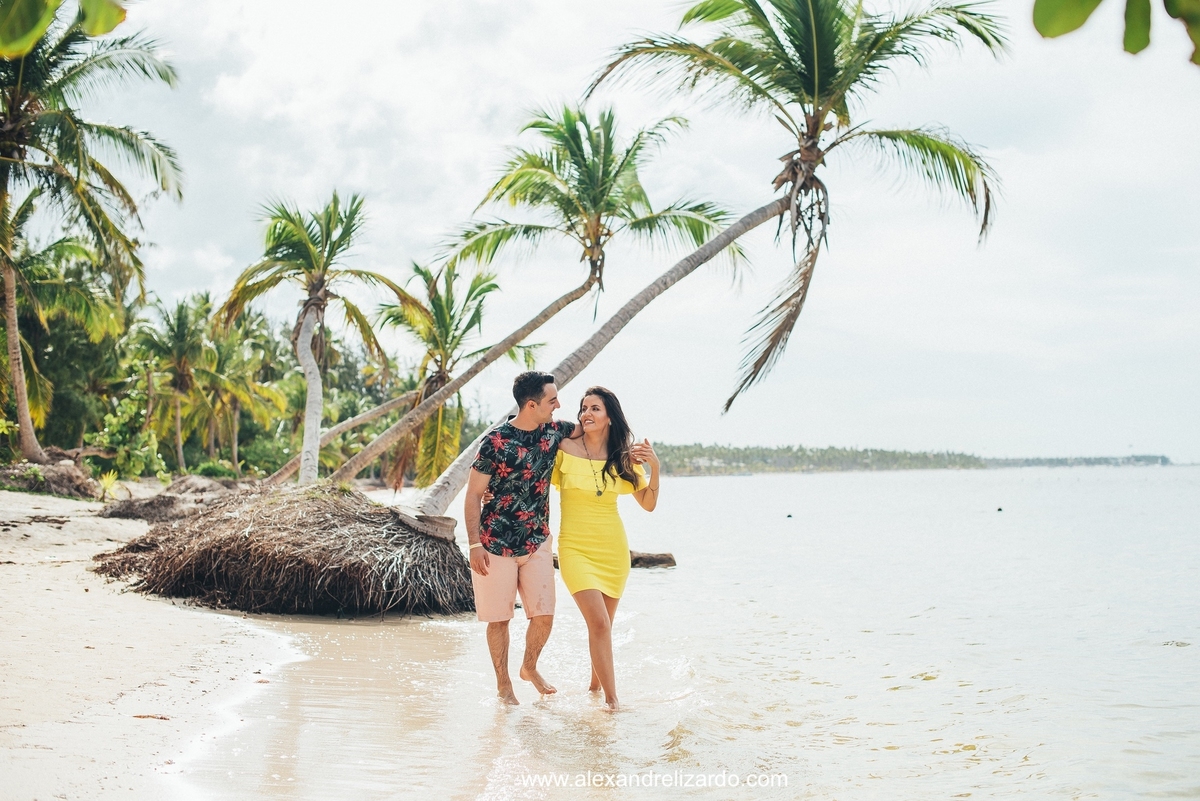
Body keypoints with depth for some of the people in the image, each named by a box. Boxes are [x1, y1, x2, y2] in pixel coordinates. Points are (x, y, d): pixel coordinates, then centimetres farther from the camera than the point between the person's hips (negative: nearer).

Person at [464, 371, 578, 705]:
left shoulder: (554, 431, -1)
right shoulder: (497, 442, -16)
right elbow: (474, 494, -10)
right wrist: (475, 544, -13)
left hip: (537, 543, 5)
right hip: (496, 546, -4)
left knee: (544, 615, 3)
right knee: (499, 618, 5)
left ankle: (529, 668, 29)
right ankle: (503, 683, 21)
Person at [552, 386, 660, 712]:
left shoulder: (623, 457, 1)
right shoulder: (565, 448, -7)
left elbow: (649, 504, 3)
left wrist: (654, 467, -9)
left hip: (613, 549, 3)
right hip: (576, 547, -3)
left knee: (602, 624, 13)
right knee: (599, 622, -15)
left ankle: (596, 684, 35)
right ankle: (612, 699, -8)